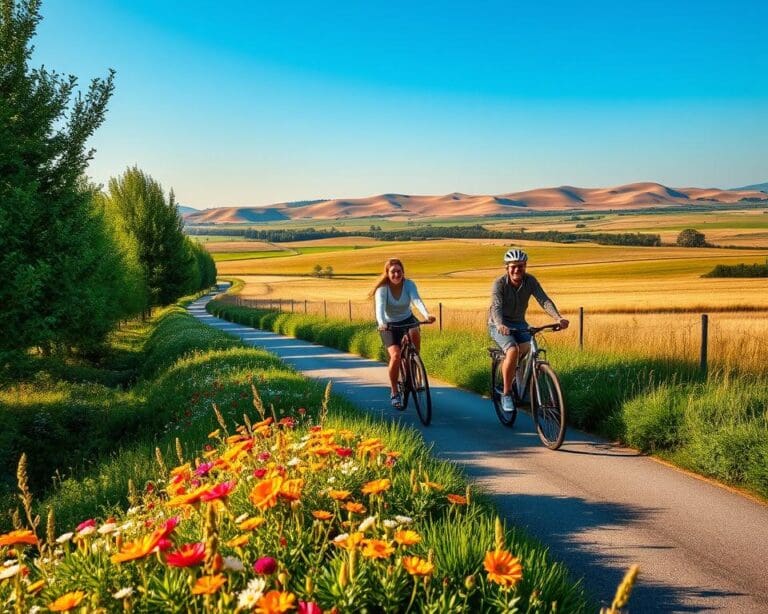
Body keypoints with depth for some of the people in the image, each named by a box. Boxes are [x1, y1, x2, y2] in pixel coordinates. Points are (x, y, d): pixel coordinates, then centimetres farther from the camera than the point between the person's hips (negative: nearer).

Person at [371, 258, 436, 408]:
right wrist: (381, 323, -56)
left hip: (407, 320, 2)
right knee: (395, 355, -21)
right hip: (389, 325, -2)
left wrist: (426, 315, -52)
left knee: (415, 333, -34)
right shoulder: (382, 288, -20)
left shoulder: (409, 284, -15)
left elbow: (417, 300, -32)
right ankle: (394, 393, -3)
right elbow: (380, 307, -35)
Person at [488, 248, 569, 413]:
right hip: (499, 326, -4)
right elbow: (496, 307, -33)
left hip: (519, 323, 4)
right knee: (513, 351, -30)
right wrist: (500, 325, -54)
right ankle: (506, 394, -16)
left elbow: (544, 300, -21)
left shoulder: (530, 281, -9)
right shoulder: (499, 284, -19)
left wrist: (559, 318, -38)